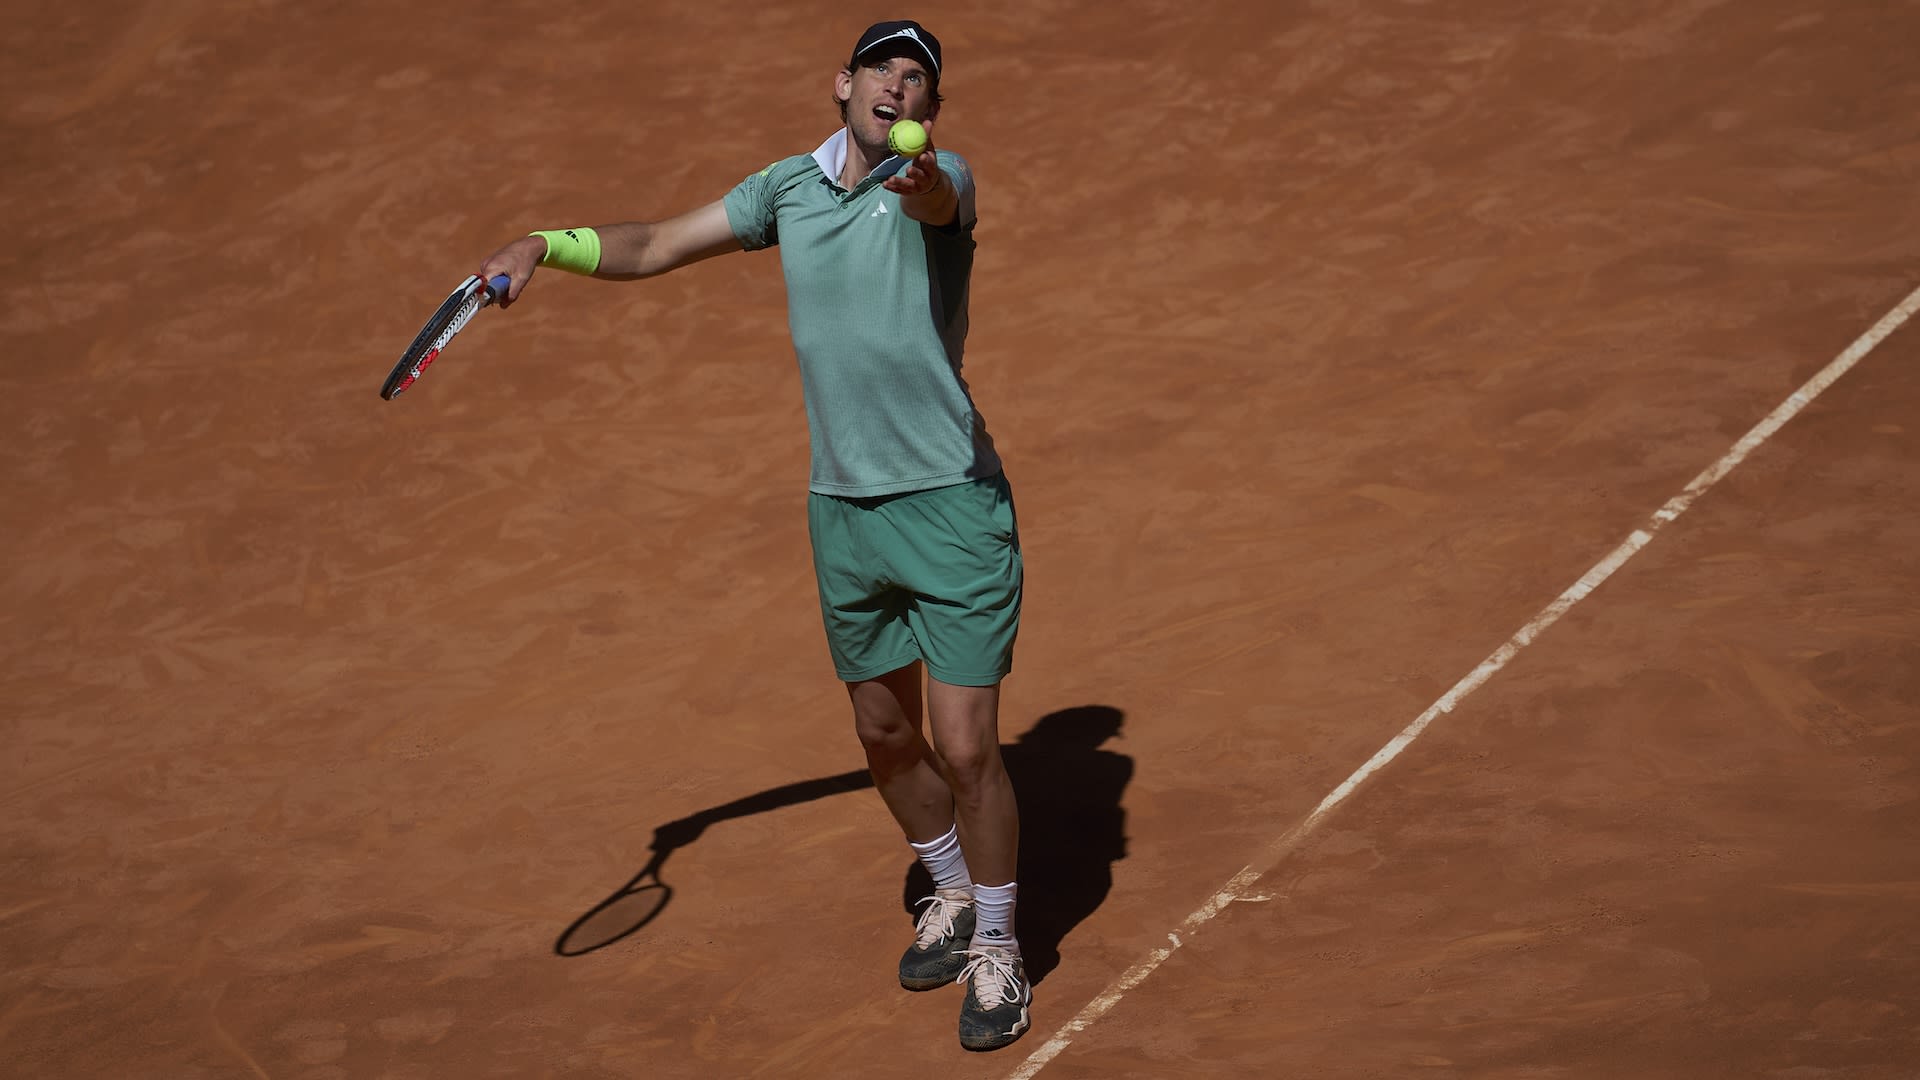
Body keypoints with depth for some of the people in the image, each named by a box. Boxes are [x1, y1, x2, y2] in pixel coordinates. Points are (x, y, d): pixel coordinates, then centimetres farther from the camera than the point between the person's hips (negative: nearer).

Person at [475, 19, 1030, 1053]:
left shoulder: (939, 179, -11)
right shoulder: (788, 187, 6)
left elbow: (937, 203, -37)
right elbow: (654, 246, 14)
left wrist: (919, 183, -61)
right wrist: (546, 245, -1)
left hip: (951, 504, -5)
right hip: (841, 508, 5)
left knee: (965, 748, -6)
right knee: (885, 735, 18)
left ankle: (996, 947, 17)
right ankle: (953, 894, 43)